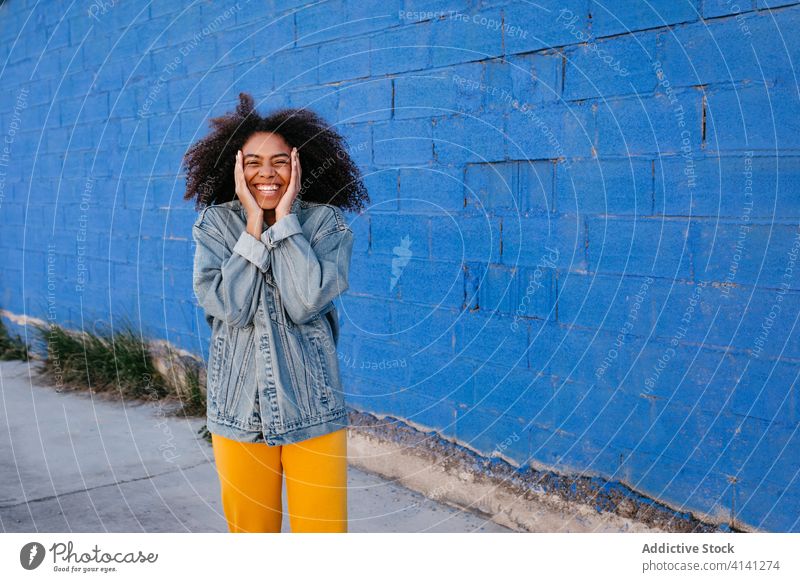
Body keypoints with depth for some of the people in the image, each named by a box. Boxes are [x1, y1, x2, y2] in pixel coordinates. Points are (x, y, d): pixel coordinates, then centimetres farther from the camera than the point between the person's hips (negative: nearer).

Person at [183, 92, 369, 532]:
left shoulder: (326, 223, -3)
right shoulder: (215, 225, -1)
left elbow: (306, 303, -18)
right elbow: (231, 308, -15)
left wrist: (284, 219, -15)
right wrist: (254, 223, -13)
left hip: (311, 408, -1)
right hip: (240, 409, 1)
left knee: (323, 528, 3)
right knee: (249, 529, 15)